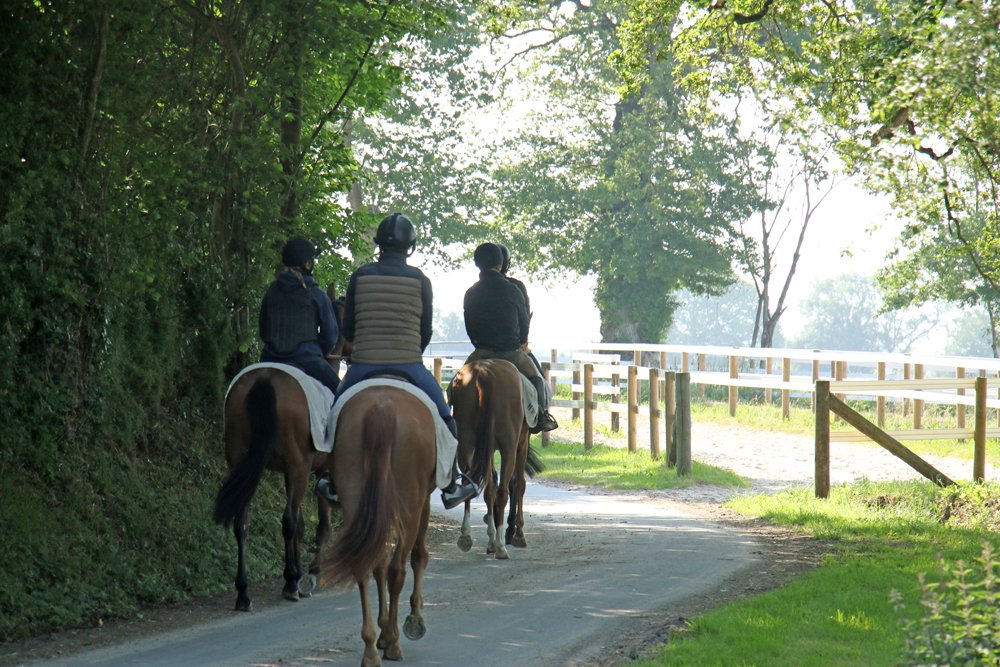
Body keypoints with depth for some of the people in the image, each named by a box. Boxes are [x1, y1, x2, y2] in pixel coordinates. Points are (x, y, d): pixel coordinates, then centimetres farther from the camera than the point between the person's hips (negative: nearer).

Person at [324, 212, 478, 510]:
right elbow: (427, 330, 4)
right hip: (409, 364, -1)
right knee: (442, 417, 17)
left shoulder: (360, 276, 1)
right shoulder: (420, 281, -1)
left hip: (363, 365, 1)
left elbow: (347, 329, 6)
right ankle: (451, 486, 15)